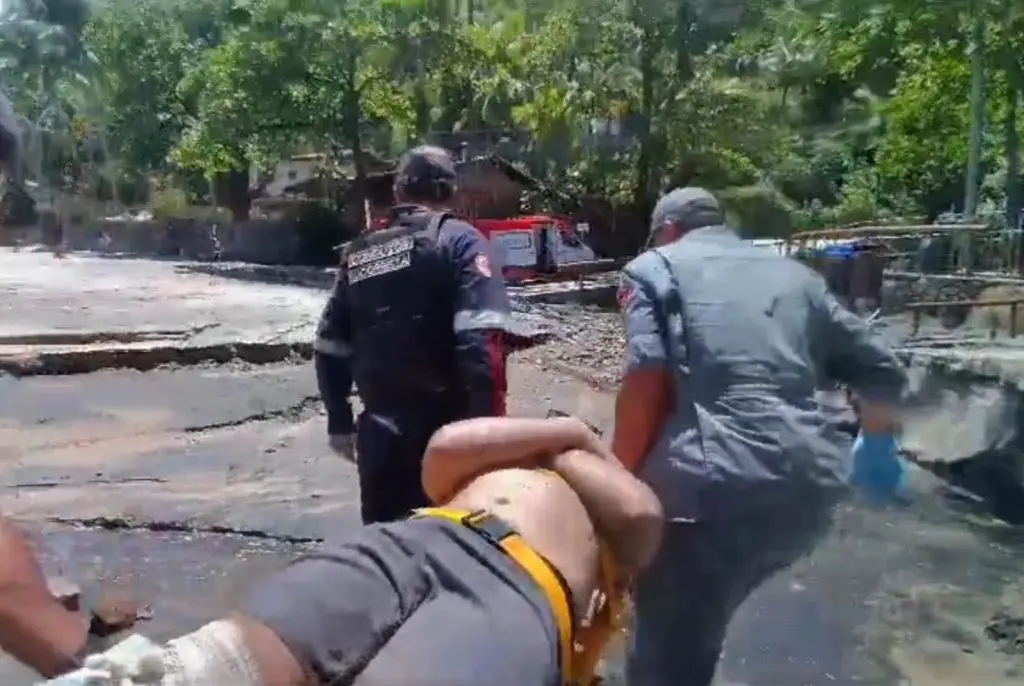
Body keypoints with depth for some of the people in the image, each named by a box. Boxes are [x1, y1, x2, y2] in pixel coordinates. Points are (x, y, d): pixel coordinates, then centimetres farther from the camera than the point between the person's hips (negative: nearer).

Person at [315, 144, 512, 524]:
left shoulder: (359, 253, 11)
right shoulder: (459, 241, -5)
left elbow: (330, 348, 13)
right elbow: (481, 341, -19)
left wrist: (339, 421, 22)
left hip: (379, 432, 5)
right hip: (444, 434, -5)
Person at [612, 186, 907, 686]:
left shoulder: (654, 266, 11)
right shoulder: (793, 274, 25)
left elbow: (646, 383, -6)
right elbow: (881, 372, 26)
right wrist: (875, 444, 45)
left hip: (712, 485, -6)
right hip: (809, 486, 6)